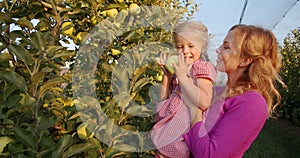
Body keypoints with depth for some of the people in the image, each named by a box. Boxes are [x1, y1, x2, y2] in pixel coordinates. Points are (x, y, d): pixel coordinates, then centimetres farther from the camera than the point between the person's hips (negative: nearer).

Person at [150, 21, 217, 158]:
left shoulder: (203, 66, -10)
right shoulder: (179, 67, 11)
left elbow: (204, 103, -26)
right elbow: (164, 99, 12)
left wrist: (182, 76, -21)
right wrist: (166, 73, 1)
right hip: (171, 123, 7)